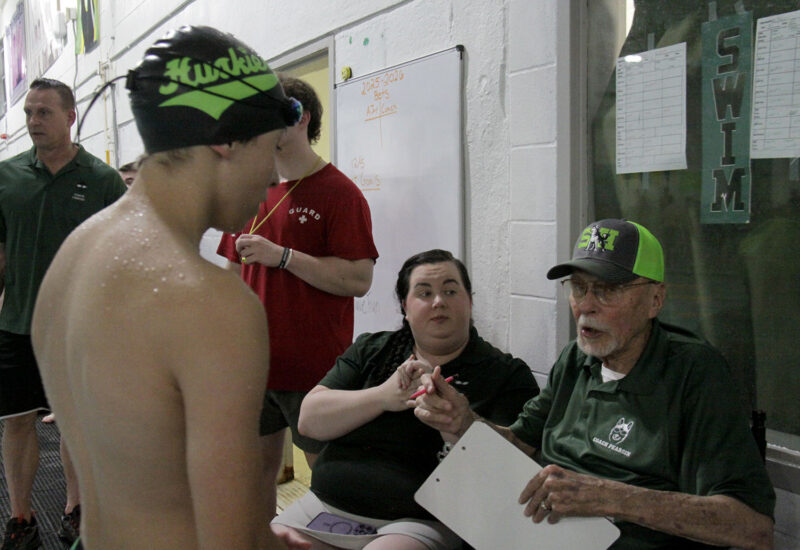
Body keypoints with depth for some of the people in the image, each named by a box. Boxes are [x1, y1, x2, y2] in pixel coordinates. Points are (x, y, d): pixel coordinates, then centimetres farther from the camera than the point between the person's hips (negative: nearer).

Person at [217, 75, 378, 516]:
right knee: (258, 464, 16)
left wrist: (283, 256, -21)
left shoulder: (337, 192, -9)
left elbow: (359, 279, -18)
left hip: (315, 368, -6)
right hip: (253, 364, 6)